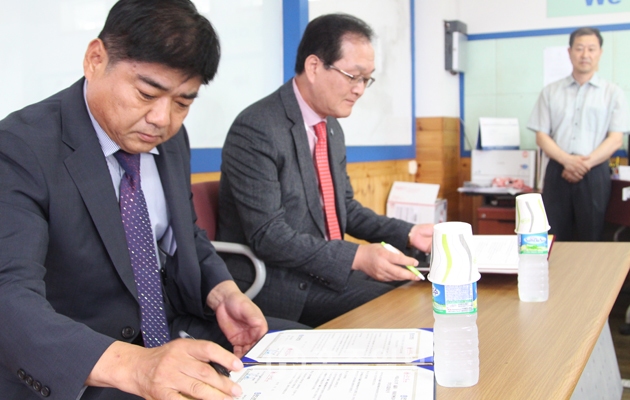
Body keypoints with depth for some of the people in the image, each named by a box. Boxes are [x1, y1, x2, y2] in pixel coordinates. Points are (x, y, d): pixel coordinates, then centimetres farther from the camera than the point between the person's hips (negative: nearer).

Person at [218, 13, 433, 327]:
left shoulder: (331, 128, 9)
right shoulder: (256, 130, -18)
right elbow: (268, 236, -23)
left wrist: (407, 234, 3)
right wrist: (357, 257, -29)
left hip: (325, 271, 8)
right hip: (276, 285, -8)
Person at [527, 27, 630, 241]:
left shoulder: (613, 93, 7)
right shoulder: (550, 92, 11)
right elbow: (541, 136, 5)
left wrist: (586, 163, -13)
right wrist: (567, 160, -12)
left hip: (594, 174, -1)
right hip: (557, 172, 1)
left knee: (591, 239, 0)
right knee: (552, 240, 1)